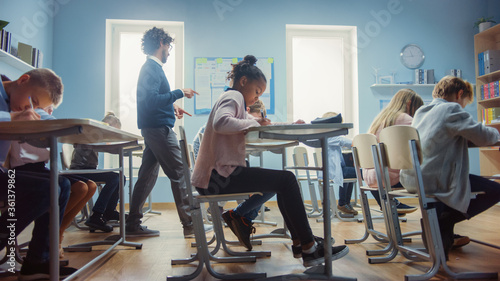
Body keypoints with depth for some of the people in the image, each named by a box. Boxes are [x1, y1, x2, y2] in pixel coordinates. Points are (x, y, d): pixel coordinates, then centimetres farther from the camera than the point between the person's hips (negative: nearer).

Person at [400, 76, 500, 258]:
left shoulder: (421, 111, 19)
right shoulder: (451, 109, -5)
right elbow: (483, 137, -8)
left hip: (411, 180, 9)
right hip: (434, 179, -9)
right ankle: (443, 221, -5)